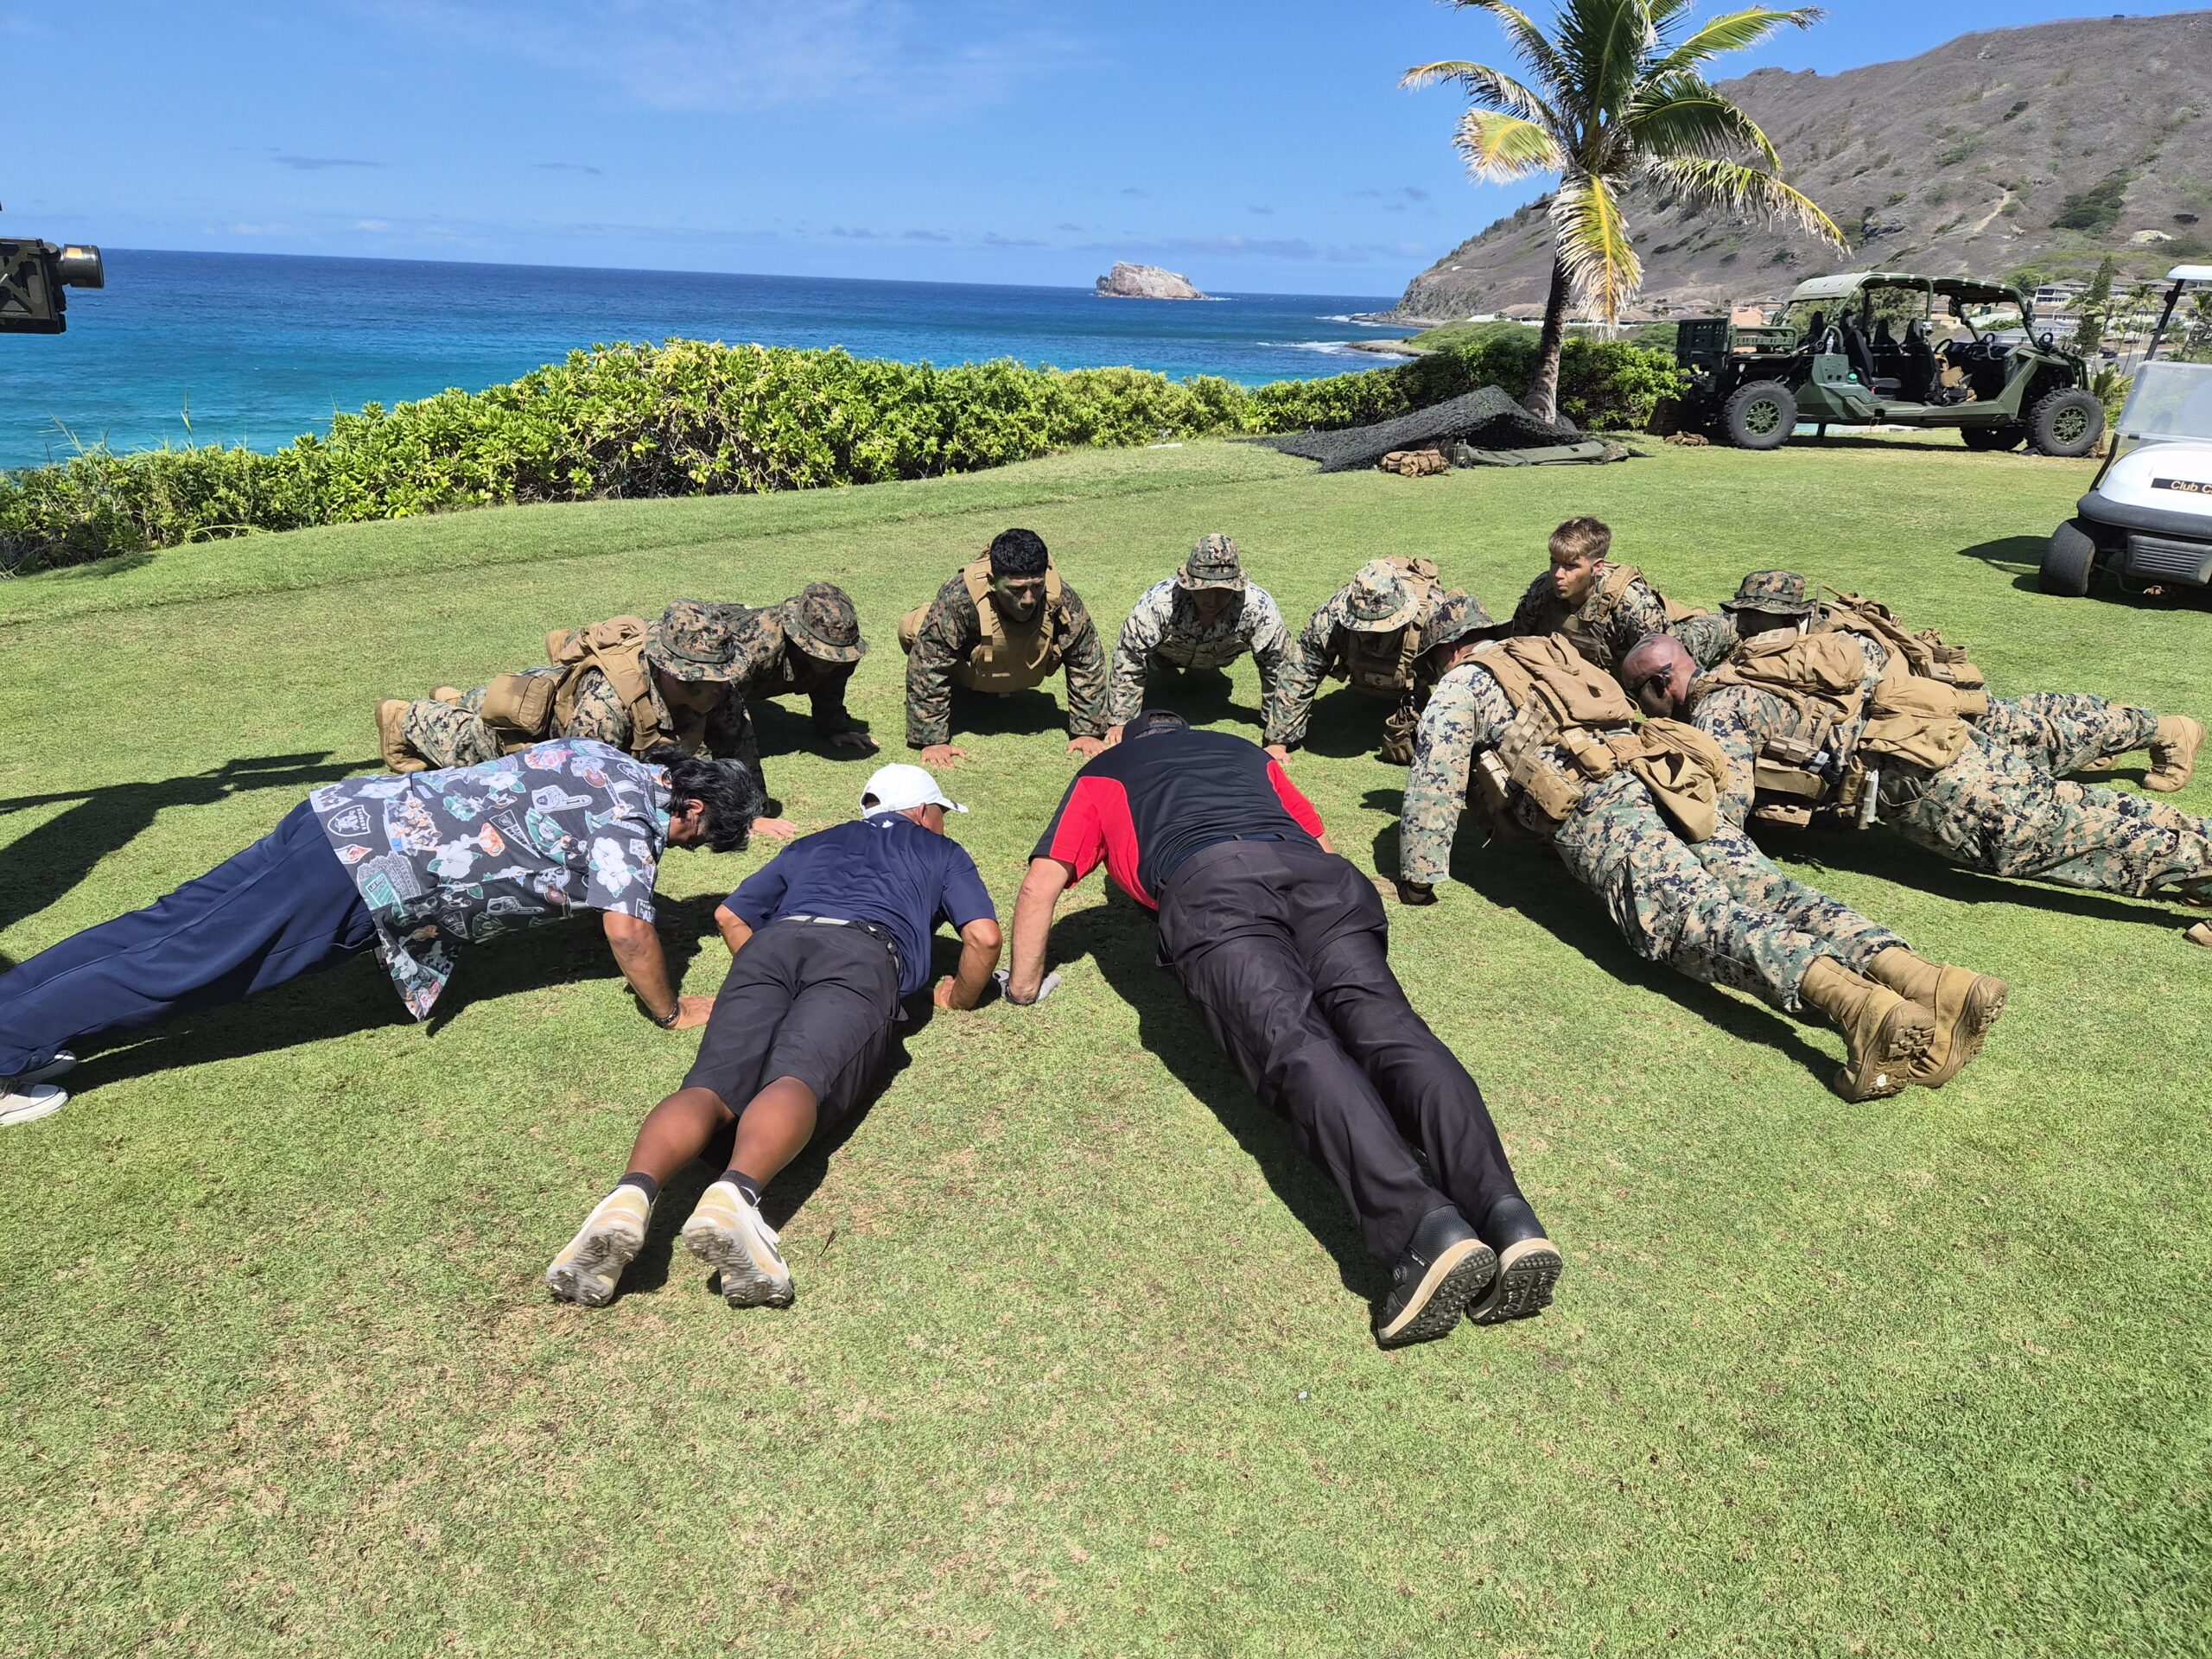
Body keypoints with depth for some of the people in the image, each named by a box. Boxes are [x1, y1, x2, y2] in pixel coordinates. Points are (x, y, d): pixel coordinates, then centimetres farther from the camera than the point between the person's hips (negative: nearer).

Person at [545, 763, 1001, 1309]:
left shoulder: (811, 844, 41)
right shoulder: (941, 851, 32)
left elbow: (730, 915, 36)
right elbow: (985, 936, 16)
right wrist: (962, 996, 33)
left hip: (773, 944, 3)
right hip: (863, 954, -3)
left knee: (710, 1086, -16)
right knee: (797, 1080, -26)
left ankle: (631, 1195, -45)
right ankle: (735, 1195, -56)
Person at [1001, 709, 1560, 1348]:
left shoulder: (1103, 772, 34)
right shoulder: (1244, 750, 42)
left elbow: (1041, 884, 25)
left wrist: (1025, 984, 36)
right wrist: (1325, 941, 50)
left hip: (1204, 884, -3)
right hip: (1313, 872, 4)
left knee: (1294, 1045, -21)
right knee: (1387, 1026, -14)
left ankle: (1421, 1225, -45)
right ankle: (1504, 1215, -37)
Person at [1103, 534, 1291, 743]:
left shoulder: (1259, 607, -43)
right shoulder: (1158, 602, -46)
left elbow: (1277, 667, -31)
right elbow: (1129, 659, -34)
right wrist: (1118, 722, -30)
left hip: (1216, 661, 2)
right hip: (1165, 657, -1)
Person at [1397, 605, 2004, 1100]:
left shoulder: (1463, 683, 18)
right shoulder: (1555, 654, 39)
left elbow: (1436, 778, 8)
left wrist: (1417, 878, 13)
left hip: (1593, 804, -7)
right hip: (1667, 781, 7)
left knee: (1690, 915, -26)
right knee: (1772, 894, -9)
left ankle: (1860, 1004, -49)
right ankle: (1922, 980, -32)